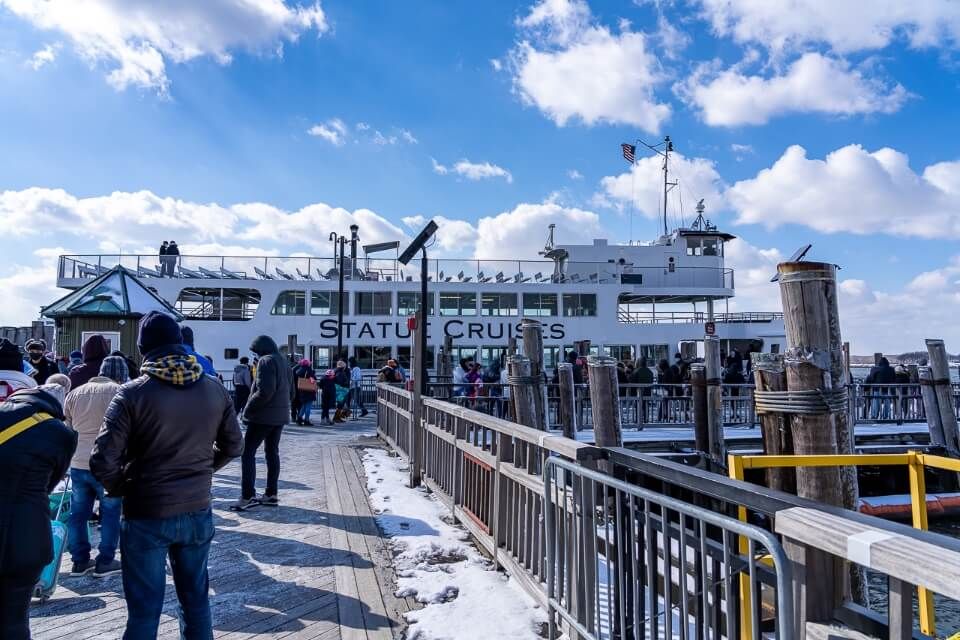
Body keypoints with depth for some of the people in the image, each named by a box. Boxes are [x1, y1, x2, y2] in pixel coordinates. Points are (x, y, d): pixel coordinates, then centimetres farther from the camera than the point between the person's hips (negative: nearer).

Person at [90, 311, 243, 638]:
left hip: (146, 515, -3)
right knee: (196, 599, 19)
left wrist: (120, 488, 3)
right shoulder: (215, 390, -2)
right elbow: (233, 446, 7)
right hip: (198, 512, 4)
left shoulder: (132, 393, -14)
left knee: (144, 610, 10)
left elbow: (103, 461, -15)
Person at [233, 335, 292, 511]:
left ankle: (247, 496, -7)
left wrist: (248, 409, -14)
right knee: (272, 452, 13)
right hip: (280, 416, 9)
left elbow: (264, 391, -22)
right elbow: (291, 392, 18)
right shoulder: (283, 362, 15)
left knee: (247, 452, -3)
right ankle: (271, 494, 15)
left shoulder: (266, 361, -13)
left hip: (263, 415, -9)